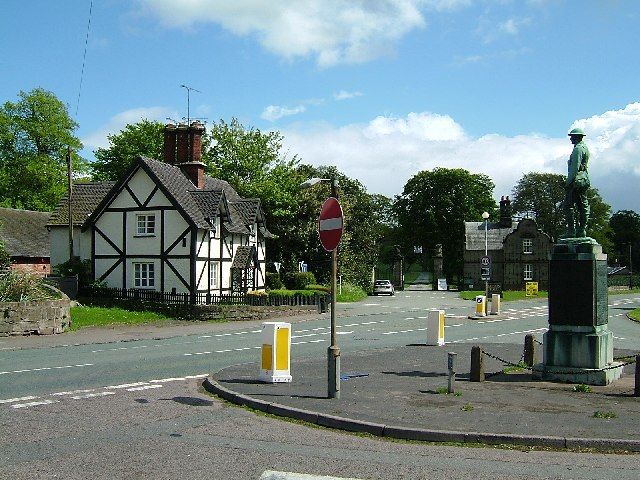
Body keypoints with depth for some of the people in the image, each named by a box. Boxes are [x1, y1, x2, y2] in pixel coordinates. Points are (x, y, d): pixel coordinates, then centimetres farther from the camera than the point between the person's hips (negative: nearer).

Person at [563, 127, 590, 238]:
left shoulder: (578, 149, -12)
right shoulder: (585, 148, 20)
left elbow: (575, 167, -18)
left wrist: (569, 182, -19)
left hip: (576, 181, -10)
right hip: (584, 180, 10)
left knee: (568, 206, -9)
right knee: (583, 206, 8)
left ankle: (571, 231, -12)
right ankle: (582, 230, 9)